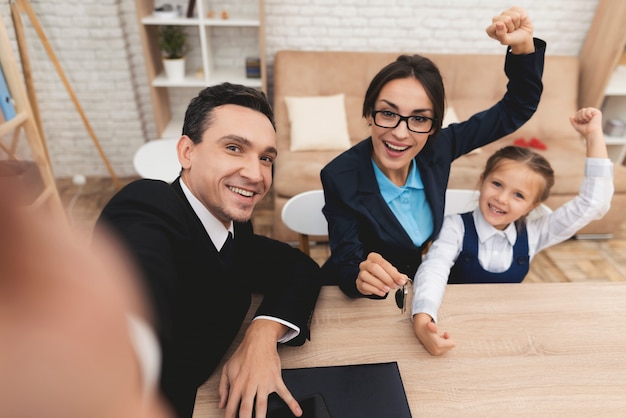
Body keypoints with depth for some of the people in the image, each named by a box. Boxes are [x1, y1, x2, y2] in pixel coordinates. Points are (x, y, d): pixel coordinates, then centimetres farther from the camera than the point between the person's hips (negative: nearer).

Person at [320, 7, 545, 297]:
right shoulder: (339, 177, -24)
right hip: (354, 299, -2)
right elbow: (345, 262, -21)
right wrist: (361, 277, -43)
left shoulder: (437, 148, -13)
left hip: (415, 290, 3)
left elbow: (516, 109, -6)